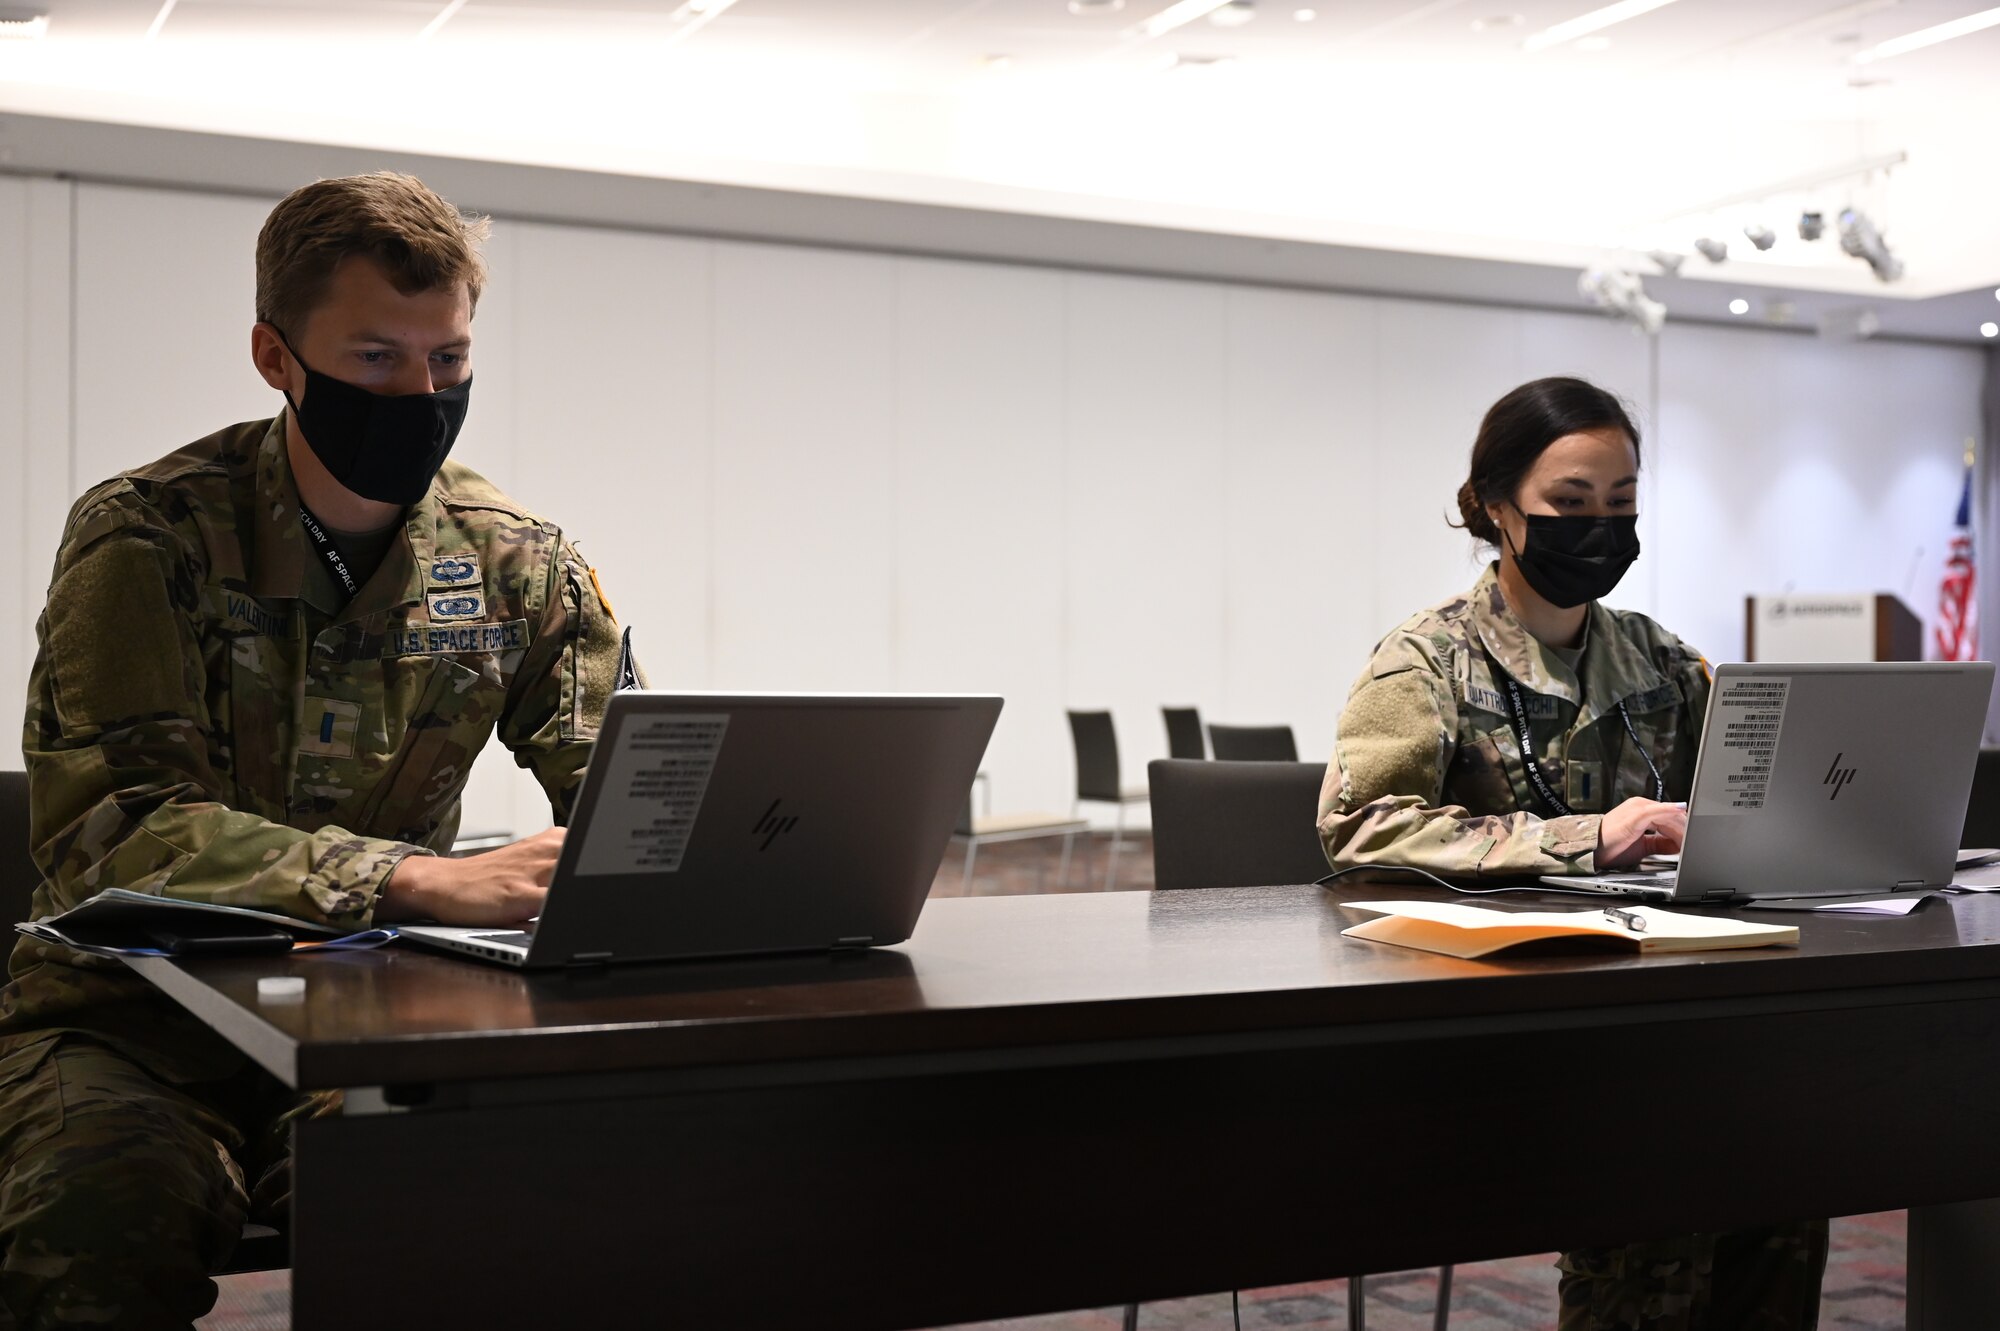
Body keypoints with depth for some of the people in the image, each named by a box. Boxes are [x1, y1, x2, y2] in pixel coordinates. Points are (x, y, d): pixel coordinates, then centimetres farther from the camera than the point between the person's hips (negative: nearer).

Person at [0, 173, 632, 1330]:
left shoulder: (517, 561, 3)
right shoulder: (145, 538, -9)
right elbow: (111, 823, -22)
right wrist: (428, 881, -35)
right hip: (140, 1008, -3)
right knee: (111, 1213, -37)